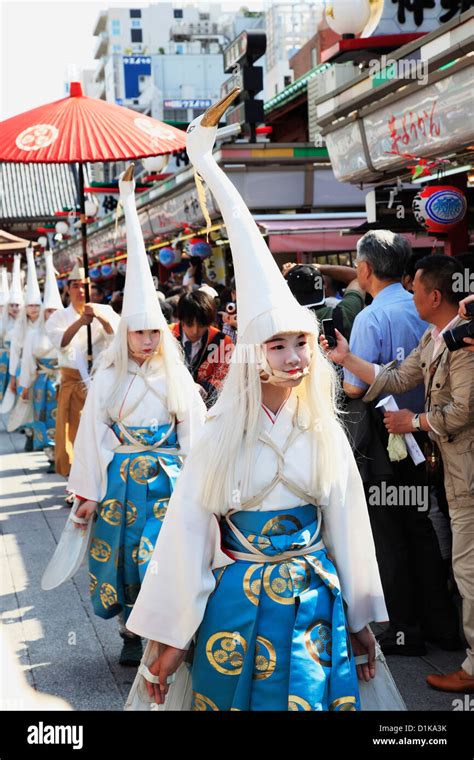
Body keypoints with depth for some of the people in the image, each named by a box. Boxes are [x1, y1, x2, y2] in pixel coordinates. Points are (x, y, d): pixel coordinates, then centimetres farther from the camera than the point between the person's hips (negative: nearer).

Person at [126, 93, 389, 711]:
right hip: (235, 603, -1)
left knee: (309, 699, 6)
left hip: (313, 604, 2)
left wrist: (360, 622, 11)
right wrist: (171, 635, -6)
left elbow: (348, 523, 6)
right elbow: (187, 528, -6)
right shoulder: (225, 433, -7)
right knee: (231, 697, 7)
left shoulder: (325, 431, -1)